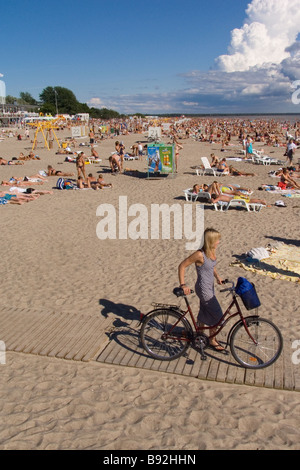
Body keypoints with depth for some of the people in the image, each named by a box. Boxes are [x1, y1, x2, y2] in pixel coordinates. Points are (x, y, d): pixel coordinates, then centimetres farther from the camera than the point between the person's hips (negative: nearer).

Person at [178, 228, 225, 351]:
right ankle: (212, 341, 20)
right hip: (203, 289, -8)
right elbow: (182, 266, -20)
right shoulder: (200, 254, -25)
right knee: (217, 315, 1)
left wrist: (217, 276, 5)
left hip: (210, 287, 8)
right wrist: (183, 285, -23)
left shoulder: (212, 252, 0)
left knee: (205, 313, 21)